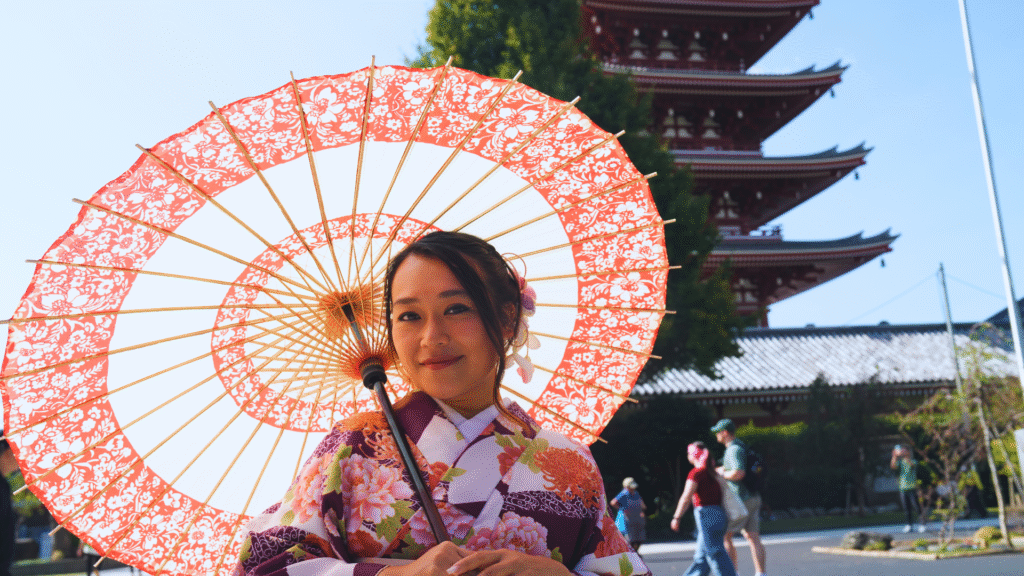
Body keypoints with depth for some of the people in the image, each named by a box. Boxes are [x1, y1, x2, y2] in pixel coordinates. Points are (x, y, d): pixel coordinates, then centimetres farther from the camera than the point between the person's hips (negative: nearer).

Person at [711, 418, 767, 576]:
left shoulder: (734, 450, -15)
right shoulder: (741, 447, 17)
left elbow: (739, 473, -28)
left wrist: (722, 474, -12)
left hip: (741, 499, -9)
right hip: (753, 498, 9)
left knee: (725, 536, 1)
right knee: (753, 539, 4)